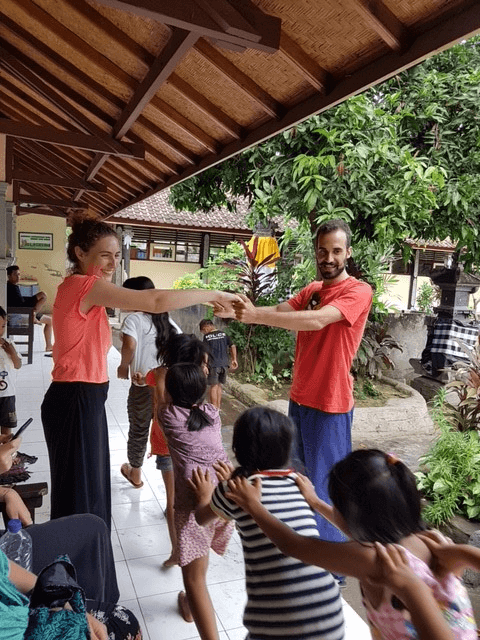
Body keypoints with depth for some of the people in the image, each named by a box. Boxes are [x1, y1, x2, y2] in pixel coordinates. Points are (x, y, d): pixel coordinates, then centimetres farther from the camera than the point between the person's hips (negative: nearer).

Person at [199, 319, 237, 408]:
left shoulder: (207, 336, -6)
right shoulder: (224, 334, 7)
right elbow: (232, 346, 6)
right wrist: (234, 360, 12)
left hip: (213, 364, -5)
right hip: (224, 364, 5)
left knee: (213, 386, 4)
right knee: (219, 385, 17)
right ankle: (218, 406, 23)